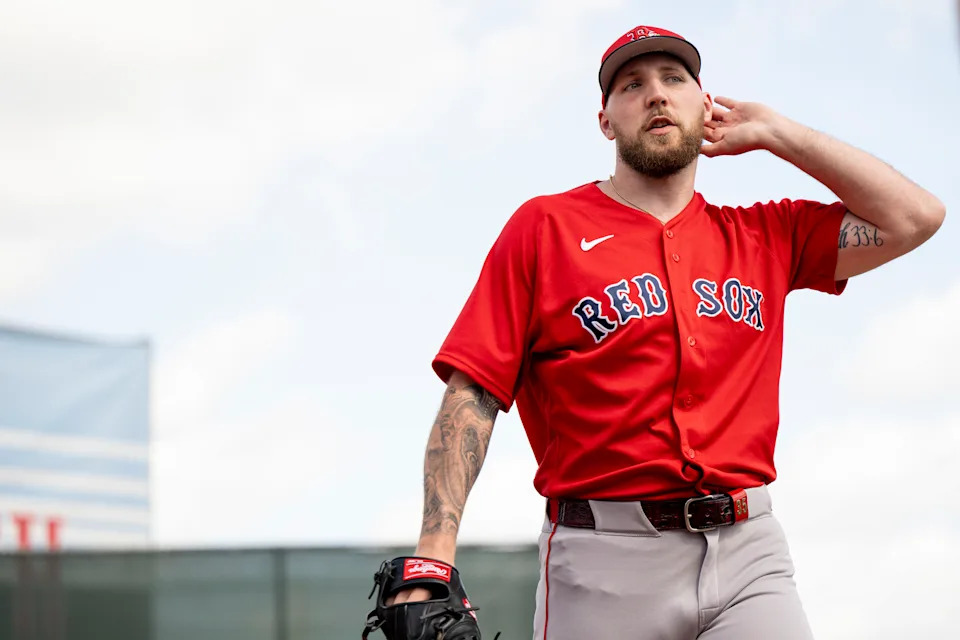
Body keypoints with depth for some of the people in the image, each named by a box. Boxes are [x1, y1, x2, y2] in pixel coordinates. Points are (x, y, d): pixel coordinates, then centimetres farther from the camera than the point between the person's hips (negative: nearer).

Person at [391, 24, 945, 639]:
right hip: (606, 563, -2)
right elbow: (472, 396, 0)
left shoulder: (763, 236, 16)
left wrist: (773, 132, 14)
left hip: (749, 550, 2)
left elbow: (914, 218, 10)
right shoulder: (544, 227, 7)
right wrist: (432, 562, -13)